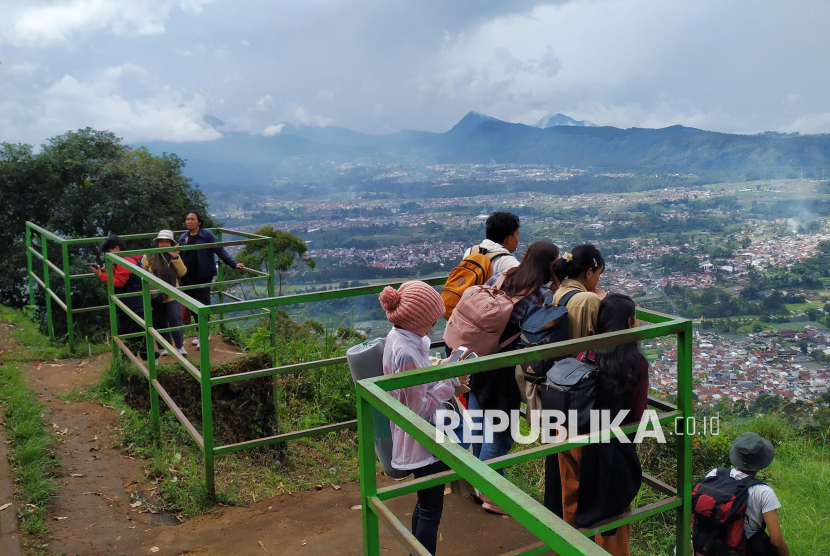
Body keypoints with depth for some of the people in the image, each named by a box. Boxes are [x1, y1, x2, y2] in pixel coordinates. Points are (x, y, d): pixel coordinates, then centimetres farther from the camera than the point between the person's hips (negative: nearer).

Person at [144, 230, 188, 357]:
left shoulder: (175, 257, 4)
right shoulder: (150, 257, -3)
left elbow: (182, 272, -10)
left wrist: (175, 257, -19)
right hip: (155, 296, 0)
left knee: (176, 319, -12)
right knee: (159, 323, 7)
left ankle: (180, 346, 0)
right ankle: (166, 347, 20)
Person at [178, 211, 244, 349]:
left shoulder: (207, 235, -5)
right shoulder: (183, 238, 11)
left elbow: (220, 250, -11)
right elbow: (179, 257, 18)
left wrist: (234, 263, -20)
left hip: (203, 278, -5)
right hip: (187, 279, 5)